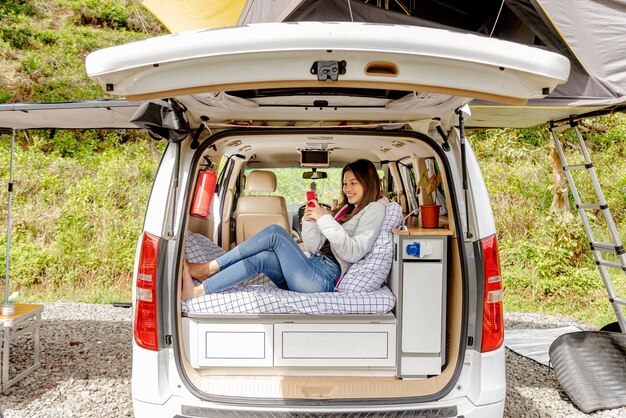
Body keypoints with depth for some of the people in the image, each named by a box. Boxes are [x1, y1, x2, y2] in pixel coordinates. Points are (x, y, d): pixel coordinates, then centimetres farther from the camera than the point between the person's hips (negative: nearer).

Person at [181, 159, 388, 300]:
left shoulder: (374, 210, 0)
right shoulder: (346, 209, 23)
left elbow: (353, 253, -16)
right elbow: (314, 247, 15)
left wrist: (325, 219, -17)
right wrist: (310, 221, -2)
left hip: (325, 280, -7)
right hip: (313, 270, 7)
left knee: (275, 233, -17)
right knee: (261, 258, -16)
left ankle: (210, 268, -14)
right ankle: (197, 291, -20)